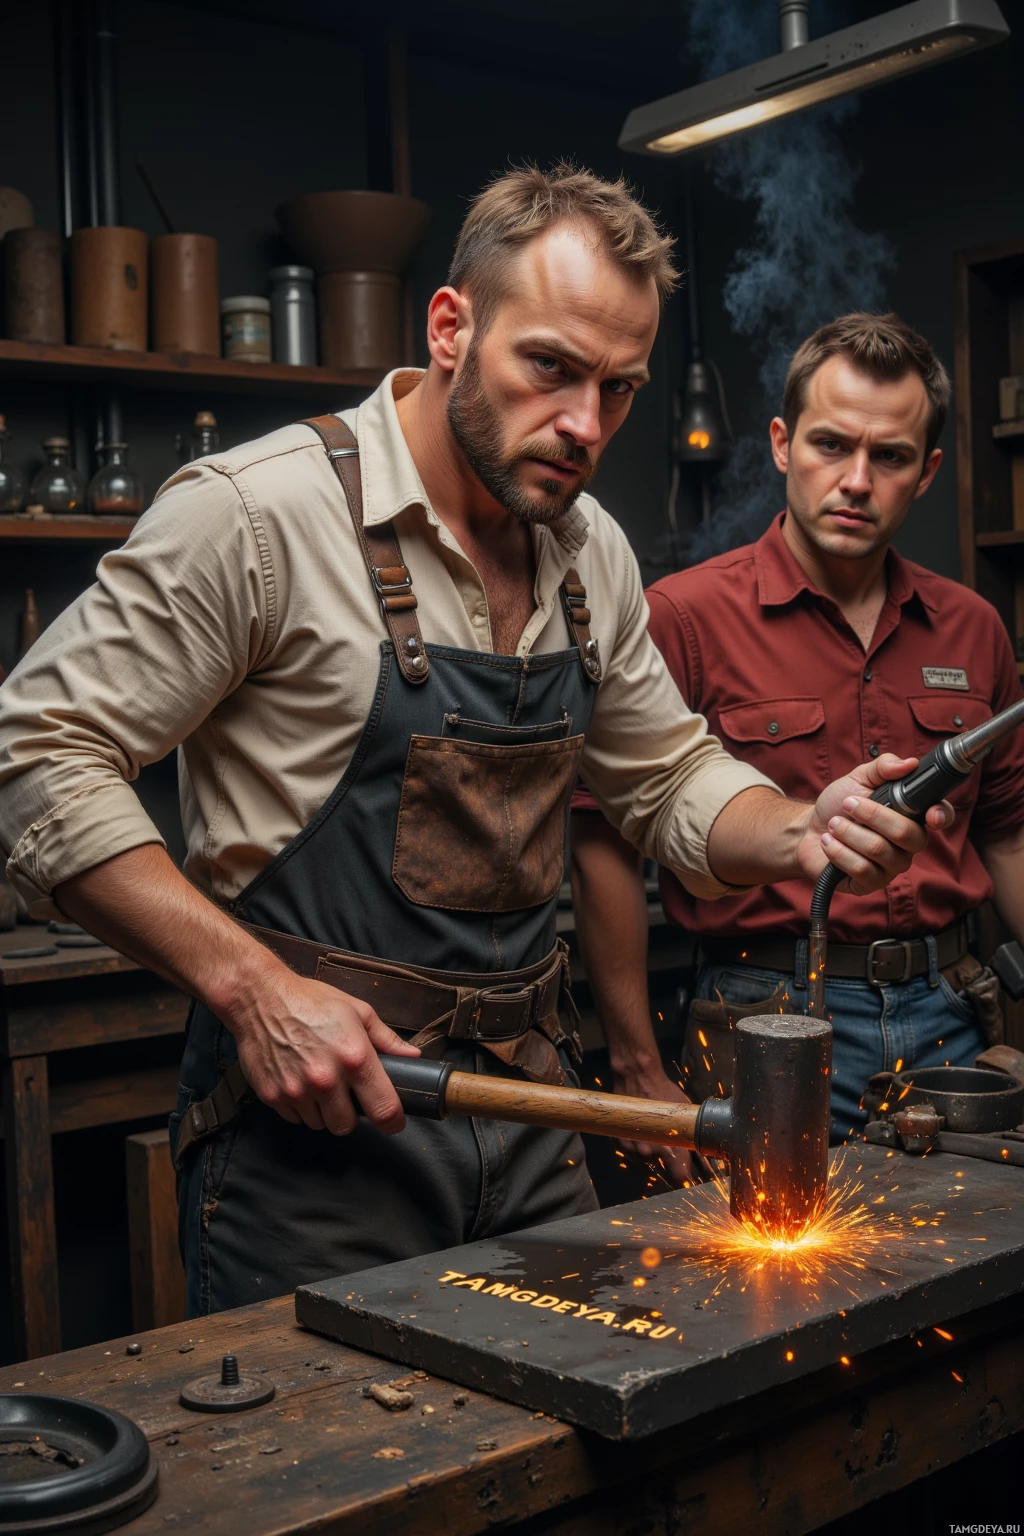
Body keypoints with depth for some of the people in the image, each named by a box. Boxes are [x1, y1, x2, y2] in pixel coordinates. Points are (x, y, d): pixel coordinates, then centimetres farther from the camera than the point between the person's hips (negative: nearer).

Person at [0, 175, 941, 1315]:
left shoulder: (591, 551, 7)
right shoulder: (256, 511, -15)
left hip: (527, 1114, 6)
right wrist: (254, 989, -22)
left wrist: (798, 836, -5)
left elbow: (670, 780, 17)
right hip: (309, 1115, -6)